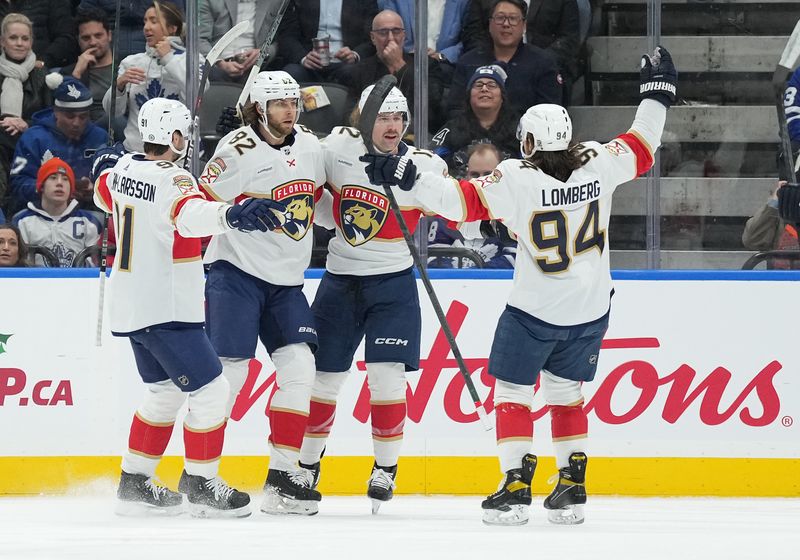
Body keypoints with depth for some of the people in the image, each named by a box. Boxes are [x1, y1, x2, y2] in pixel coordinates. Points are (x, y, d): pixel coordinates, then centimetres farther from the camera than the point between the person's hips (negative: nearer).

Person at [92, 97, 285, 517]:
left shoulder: (123, 168, 4)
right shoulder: (171, 180, -22)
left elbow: (105, 193, 28)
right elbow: (191, 214, -44)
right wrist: (231, 215, -61)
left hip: (129, 306, 10)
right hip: (165, 311, -10)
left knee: (164, 392, 21)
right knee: (209, 390, -2)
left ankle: (134, 482, 24)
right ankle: (199, 485, 4)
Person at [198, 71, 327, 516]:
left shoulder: (310, 146, 7)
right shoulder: (238, 150, -14)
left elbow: (325, 193, 25)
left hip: (286, 280, 6)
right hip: (237, 274, -6)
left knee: (299, 367, -4)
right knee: (228, 372, -9)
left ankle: (283, 475, 1)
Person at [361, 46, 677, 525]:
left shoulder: (516, 180, -19)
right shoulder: (598, 164, -7)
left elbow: (459, 199, -21)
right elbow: (642, 148, 9)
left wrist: (405, 176, -16)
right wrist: (657, 93, 22)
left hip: (535, 312, -5)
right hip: (591, 310, 5)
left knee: (512, 392, 7)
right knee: (567, 393, 19)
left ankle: (516, 488, -3)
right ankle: (572, 487, 16)